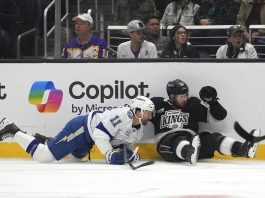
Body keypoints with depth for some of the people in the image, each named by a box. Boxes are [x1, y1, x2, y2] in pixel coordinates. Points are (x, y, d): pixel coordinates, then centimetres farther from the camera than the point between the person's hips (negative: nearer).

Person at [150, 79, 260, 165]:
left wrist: (212, 101, 0)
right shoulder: (158, 104, 9)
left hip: (192, 140, 3)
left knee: (213, 138, -21)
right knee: (180, 140, -38)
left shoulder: (193, 104, 17)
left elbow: (220, 115, 16)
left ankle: (243, 149, -45)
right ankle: (189, 153, -74)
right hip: (167, 142, -3)